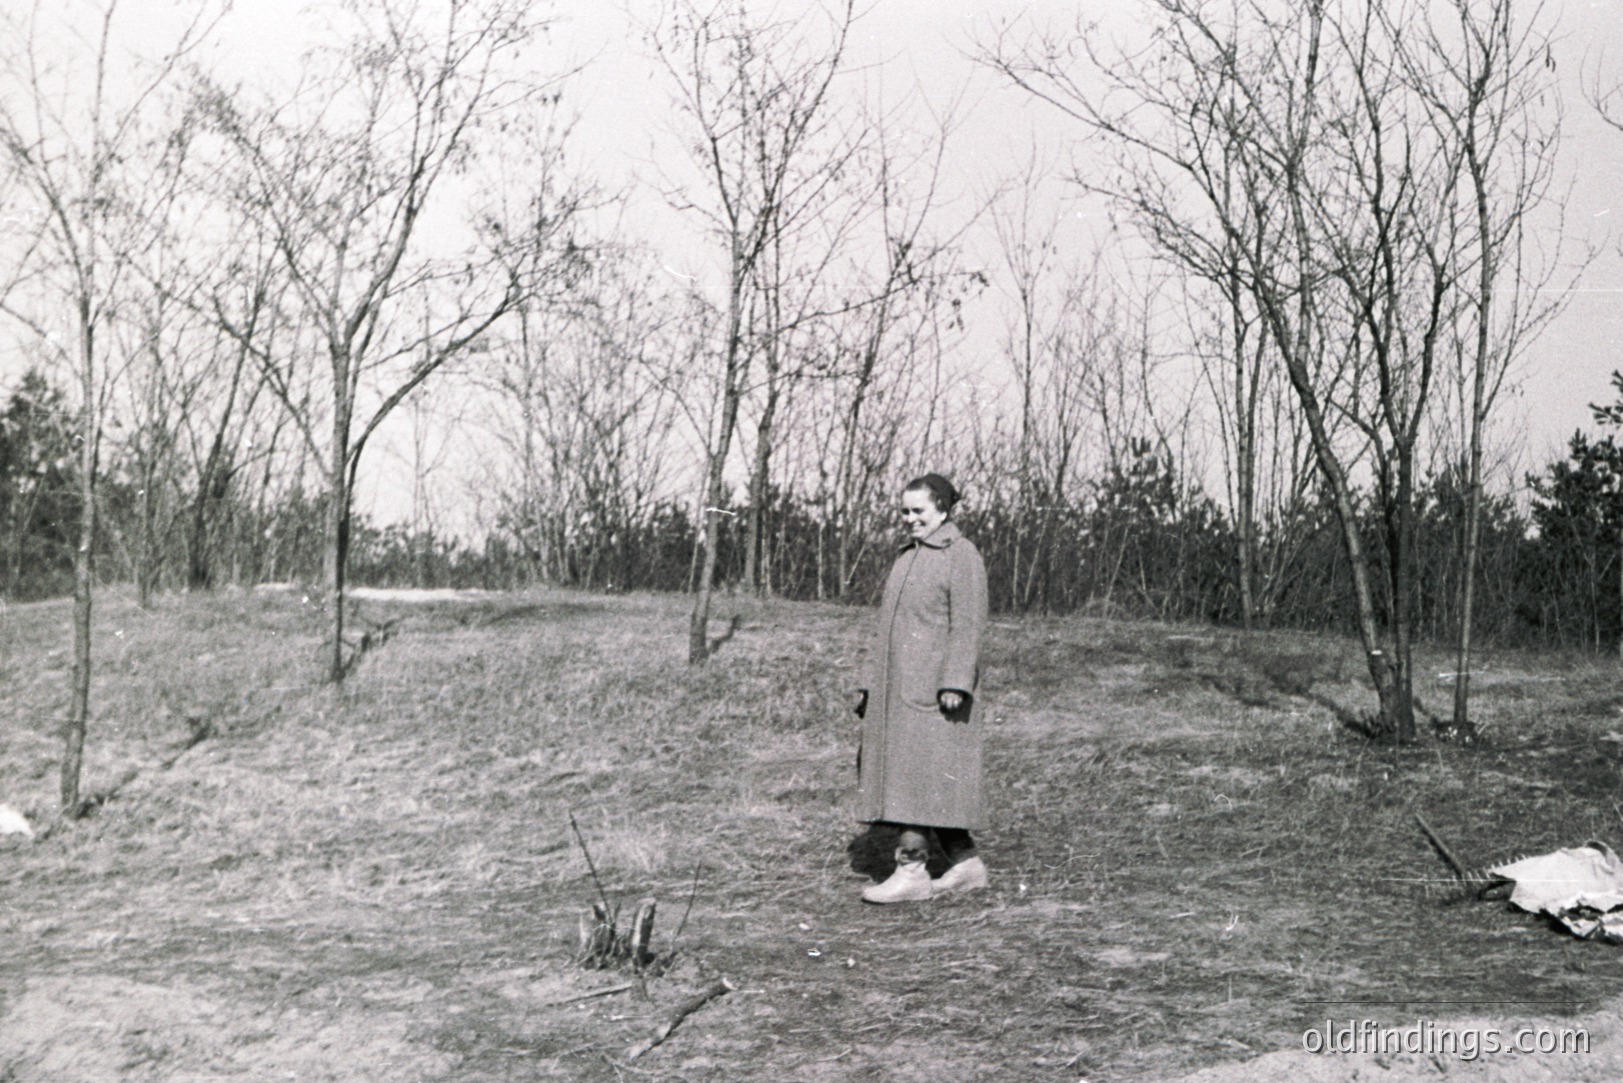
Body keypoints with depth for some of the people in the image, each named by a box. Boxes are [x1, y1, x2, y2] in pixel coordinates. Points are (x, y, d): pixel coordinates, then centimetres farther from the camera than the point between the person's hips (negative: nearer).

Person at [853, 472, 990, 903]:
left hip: (933, 687, -9)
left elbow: (967, 625, -15)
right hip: (898, 686, 9)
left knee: (917, 772, -12)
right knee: (897, 770, 8)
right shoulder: (907, 556, 19)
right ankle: (966, 863, 15)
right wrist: (871, 682, 18)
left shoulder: (962, 556, -7)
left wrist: (955, 682, -23)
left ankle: (911, 869, -9)